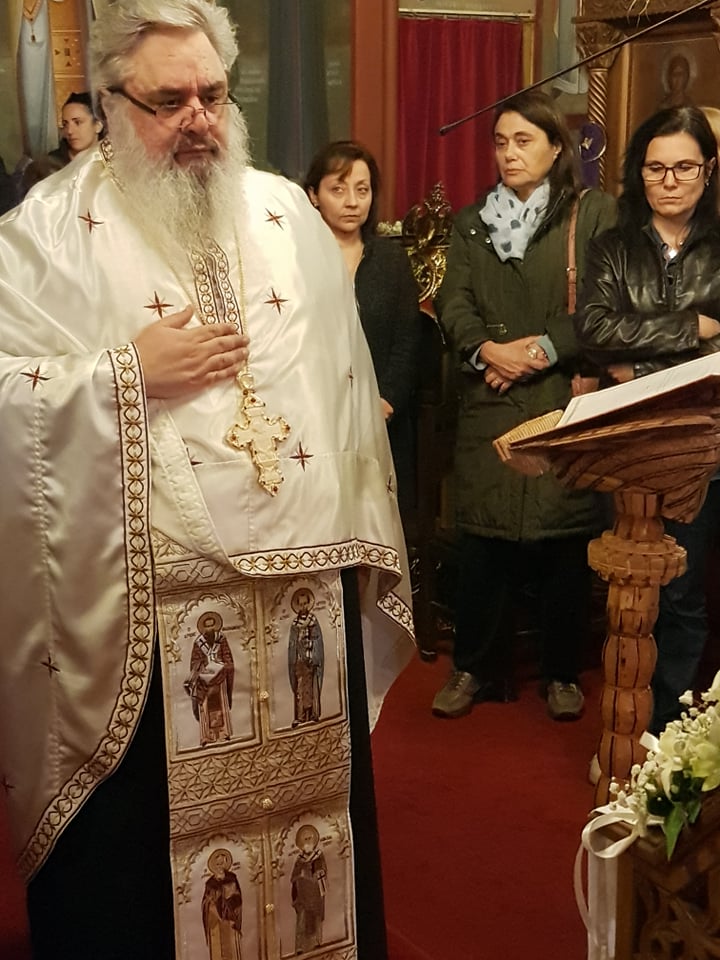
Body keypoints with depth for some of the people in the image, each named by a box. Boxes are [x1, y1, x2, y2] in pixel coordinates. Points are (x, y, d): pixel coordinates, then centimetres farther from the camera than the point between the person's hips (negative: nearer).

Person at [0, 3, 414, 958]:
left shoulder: (286, 213, 9)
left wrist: (359, 540, 9)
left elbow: (348, 383, 12)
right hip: (138, 621, -3)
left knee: (309, 817, 17)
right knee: (140, 860, 8)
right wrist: (129, 372, -17)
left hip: (309, 589, 4)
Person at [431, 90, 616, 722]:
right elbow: (454, 304, 5)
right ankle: (475, 668, 16)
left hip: (567, 402, -2)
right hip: (489, 404, 3)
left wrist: (544, 348, -14)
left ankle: (563, 673, 14)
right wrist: (488, 349, -13)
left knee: (565, 538, 0)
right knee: (483, 535, 3)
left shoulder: (595, 214, 4)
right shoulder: (471, 224, 16)